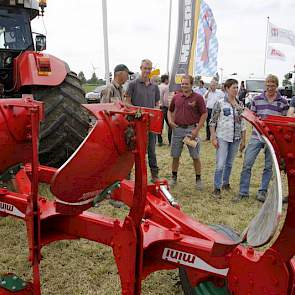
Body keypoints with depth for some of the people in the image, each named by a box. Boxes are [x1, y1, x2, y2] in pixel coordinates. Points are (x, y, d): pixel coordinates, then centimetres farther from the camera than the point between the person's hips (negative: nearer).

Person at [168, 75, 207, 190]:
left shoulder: (198, 98, -4)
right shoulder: (176, 97, 7)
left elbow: (204, 114, -4)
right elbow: (170, 110, 19)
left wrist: (197, 130, -11)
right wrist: (170, 121, 0)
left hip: (191, 129, -3)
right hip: (177, 129, 3)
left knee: (195, 156, 3)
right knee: (175, 155, 10)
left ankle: (198, 179, 16)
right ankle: (173, 177, 25)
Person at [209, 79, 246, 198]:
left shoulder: (240, 104, 7)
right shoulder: (220, 103, -6)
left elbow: (243, 123, 11)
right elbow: (212, 122, -5)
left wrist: (243, 140, 9)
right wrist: (213, 138, -10)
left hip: (236, 138, 4)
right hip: (222, 138, -4)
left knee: (229, 163, 14)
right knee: (220, 164, -6)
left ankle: (226, 183, 31)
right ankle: (217, 188, 5)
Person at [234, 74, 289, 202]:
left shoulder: (283, 102, 3)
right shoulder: (257, 99, 5)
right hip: (257, 136, 0)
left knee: (269, 166, 9)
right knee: (247, 164, -2)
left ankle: (262, 191, 23)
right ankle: (243, 192, 10)